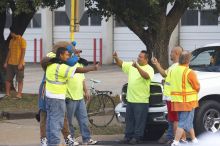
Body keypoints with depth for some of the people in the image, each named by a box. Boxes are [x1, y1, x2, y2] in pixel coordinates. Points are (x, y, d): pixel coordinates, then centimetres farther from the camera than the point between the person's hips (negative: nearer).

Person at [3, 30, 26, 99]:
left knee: (20, 80, -1)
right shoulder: (11, 41, 12)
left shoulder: (22, 40, -9)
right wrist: (6, 62, 11)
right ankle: (7, 93, 14)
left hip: (18, 64, -7)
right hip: (10, 63, 7)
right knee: (8, 79, 7)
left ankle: (19, 95, 1)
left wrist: (20, 63, -17)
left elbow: (23, 52, -12)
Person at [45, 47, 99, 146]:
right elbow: (77, 70, -23)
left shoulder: (51, 64, 6)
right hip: (57, 98, -9)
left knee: (50, 120, 13)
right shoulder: (61, 67, -20)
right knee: (57, 121, -4)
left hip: (49, 96, 9)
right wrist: (93, 68, -16)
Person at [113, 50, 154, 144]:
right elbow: (121, 64, 14)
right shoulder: (131, 65, 11)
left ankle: (137, 137, 5)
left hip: (141, 100, -6)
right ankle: (128, 136, 19)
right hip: (130, 99, 6)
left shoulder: (149, 69, -7)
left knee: (139, 120, -1)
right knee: (129, 119, 12)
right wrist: (116, 58, -6)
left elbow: (146, 76, -27)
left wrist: (137, 67, -37)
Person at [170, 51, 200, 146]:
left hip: (176, 101, 7)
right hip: (187, 101, -7)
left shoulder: (173, 71, 5)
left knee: (188, 121, 20)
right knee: (184, 123, -4)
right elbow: (197, 87, -8)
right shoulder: (189, 73, -17)